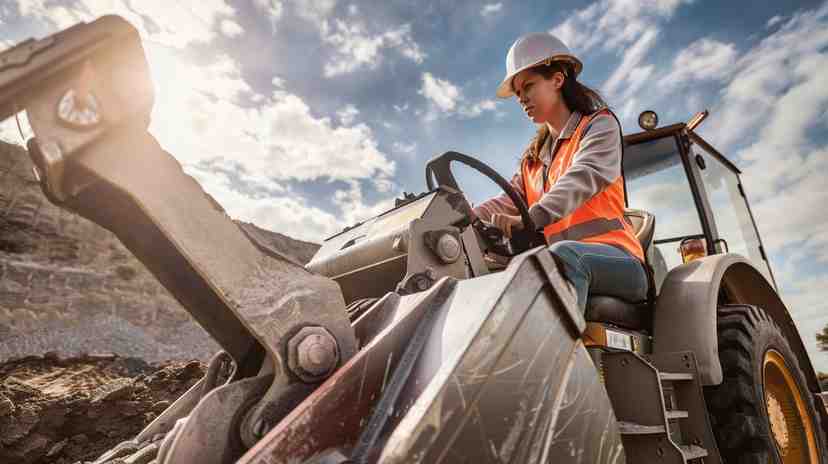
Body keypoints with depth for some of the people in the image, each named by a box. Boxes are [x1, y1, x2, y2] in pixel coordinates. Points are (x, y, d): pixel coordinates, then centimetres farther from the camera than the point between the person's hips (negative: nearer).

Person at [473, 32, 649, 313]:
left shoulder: (599, 125, 7)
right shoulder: (532, 158, 26)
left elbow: (583, 178, -14)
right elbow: (508, 201, 10)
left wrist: (531, 219, -32)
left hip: (616, 260, -4)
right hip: (559, 268, 5)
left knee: (563, 254, -36)